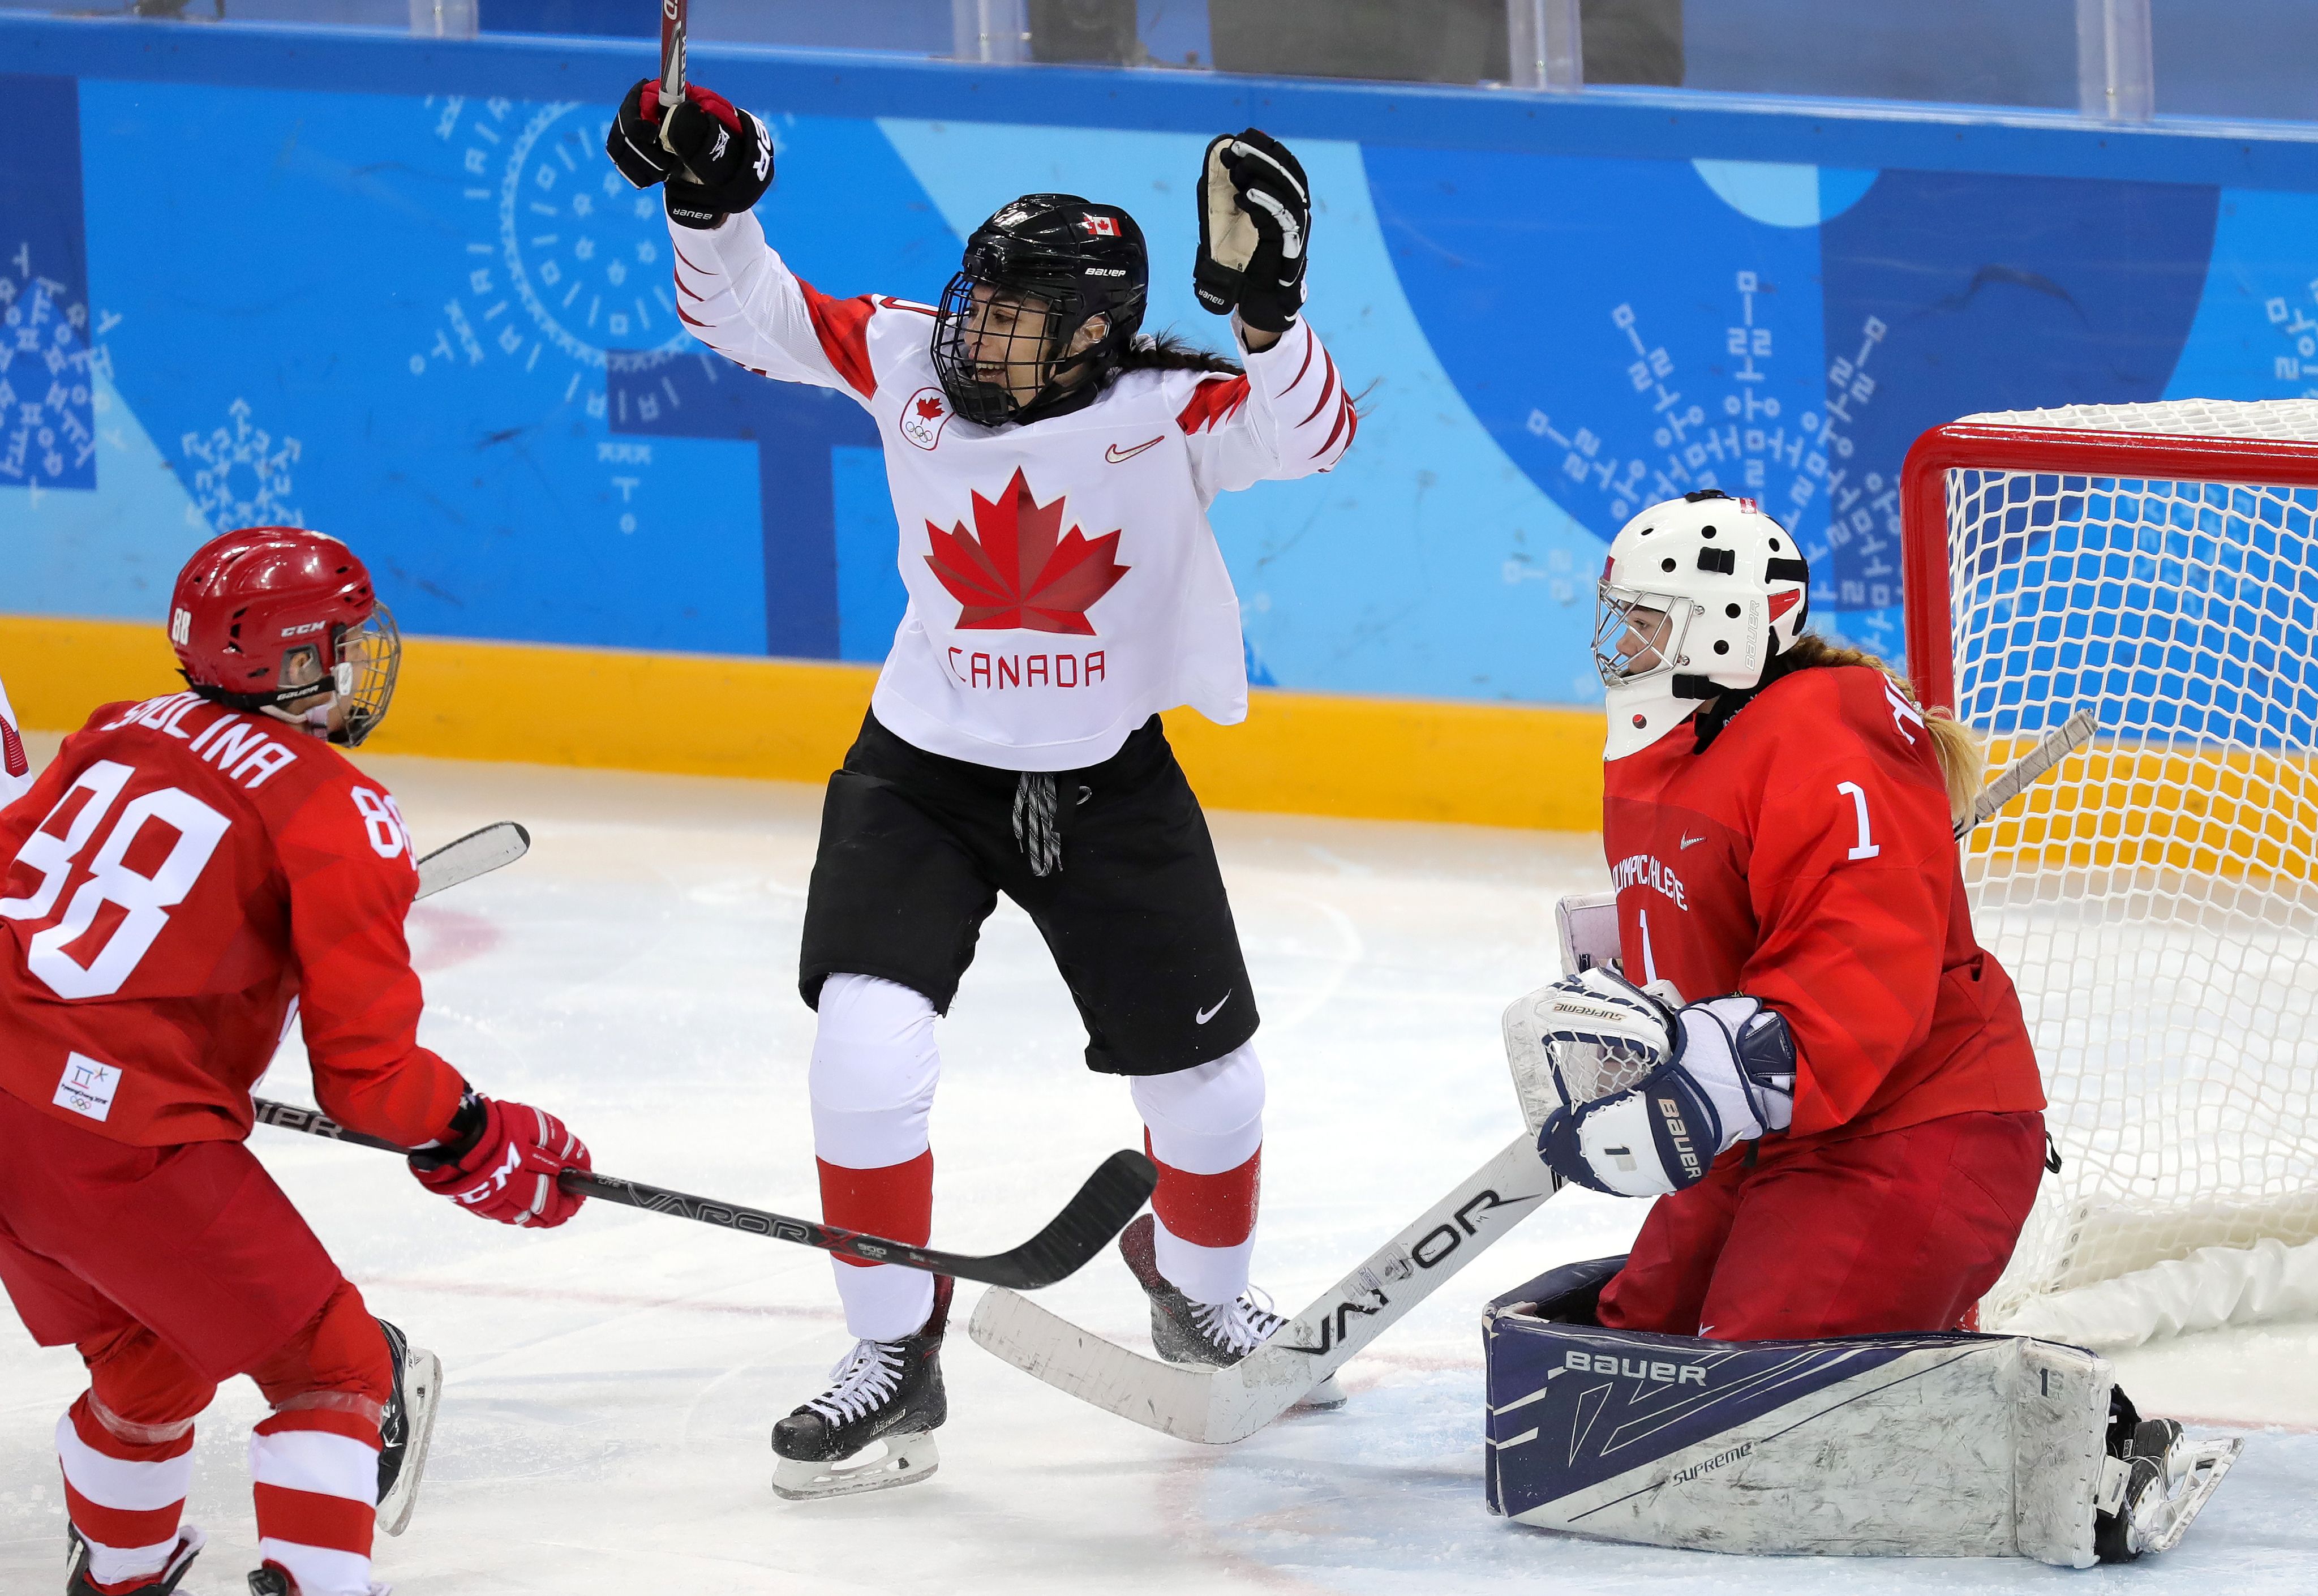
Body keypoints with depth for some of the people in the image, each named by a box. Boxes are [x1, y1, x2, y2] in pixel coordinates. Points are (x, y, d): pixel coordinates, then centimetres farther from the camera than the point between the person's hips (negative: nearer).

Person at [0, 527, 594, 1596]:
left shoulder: (122, 736, 14)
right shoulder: (339, 814, -6)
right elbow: (365, 1068, -9)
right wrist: (483, 1149, 6)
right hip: (124, 1139, -8)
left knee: (148, 1361, 29)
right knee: (337, 1373, 4)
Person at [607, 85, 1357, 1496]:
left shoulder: (1173, 410, -18)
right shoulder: (912, 361, -12)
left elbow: (1310, 431, -33)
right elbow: (750, 314, -5)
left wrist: (1264, 306, -47)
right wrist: (710, 198, -21)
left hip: (1112, 786, 0)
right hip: (922, 773, 0)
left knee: (1203, 1074, 10)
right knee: (868, 1047, -17)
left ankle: (1204, 1298, 42)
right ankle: (896, 1367, -3)